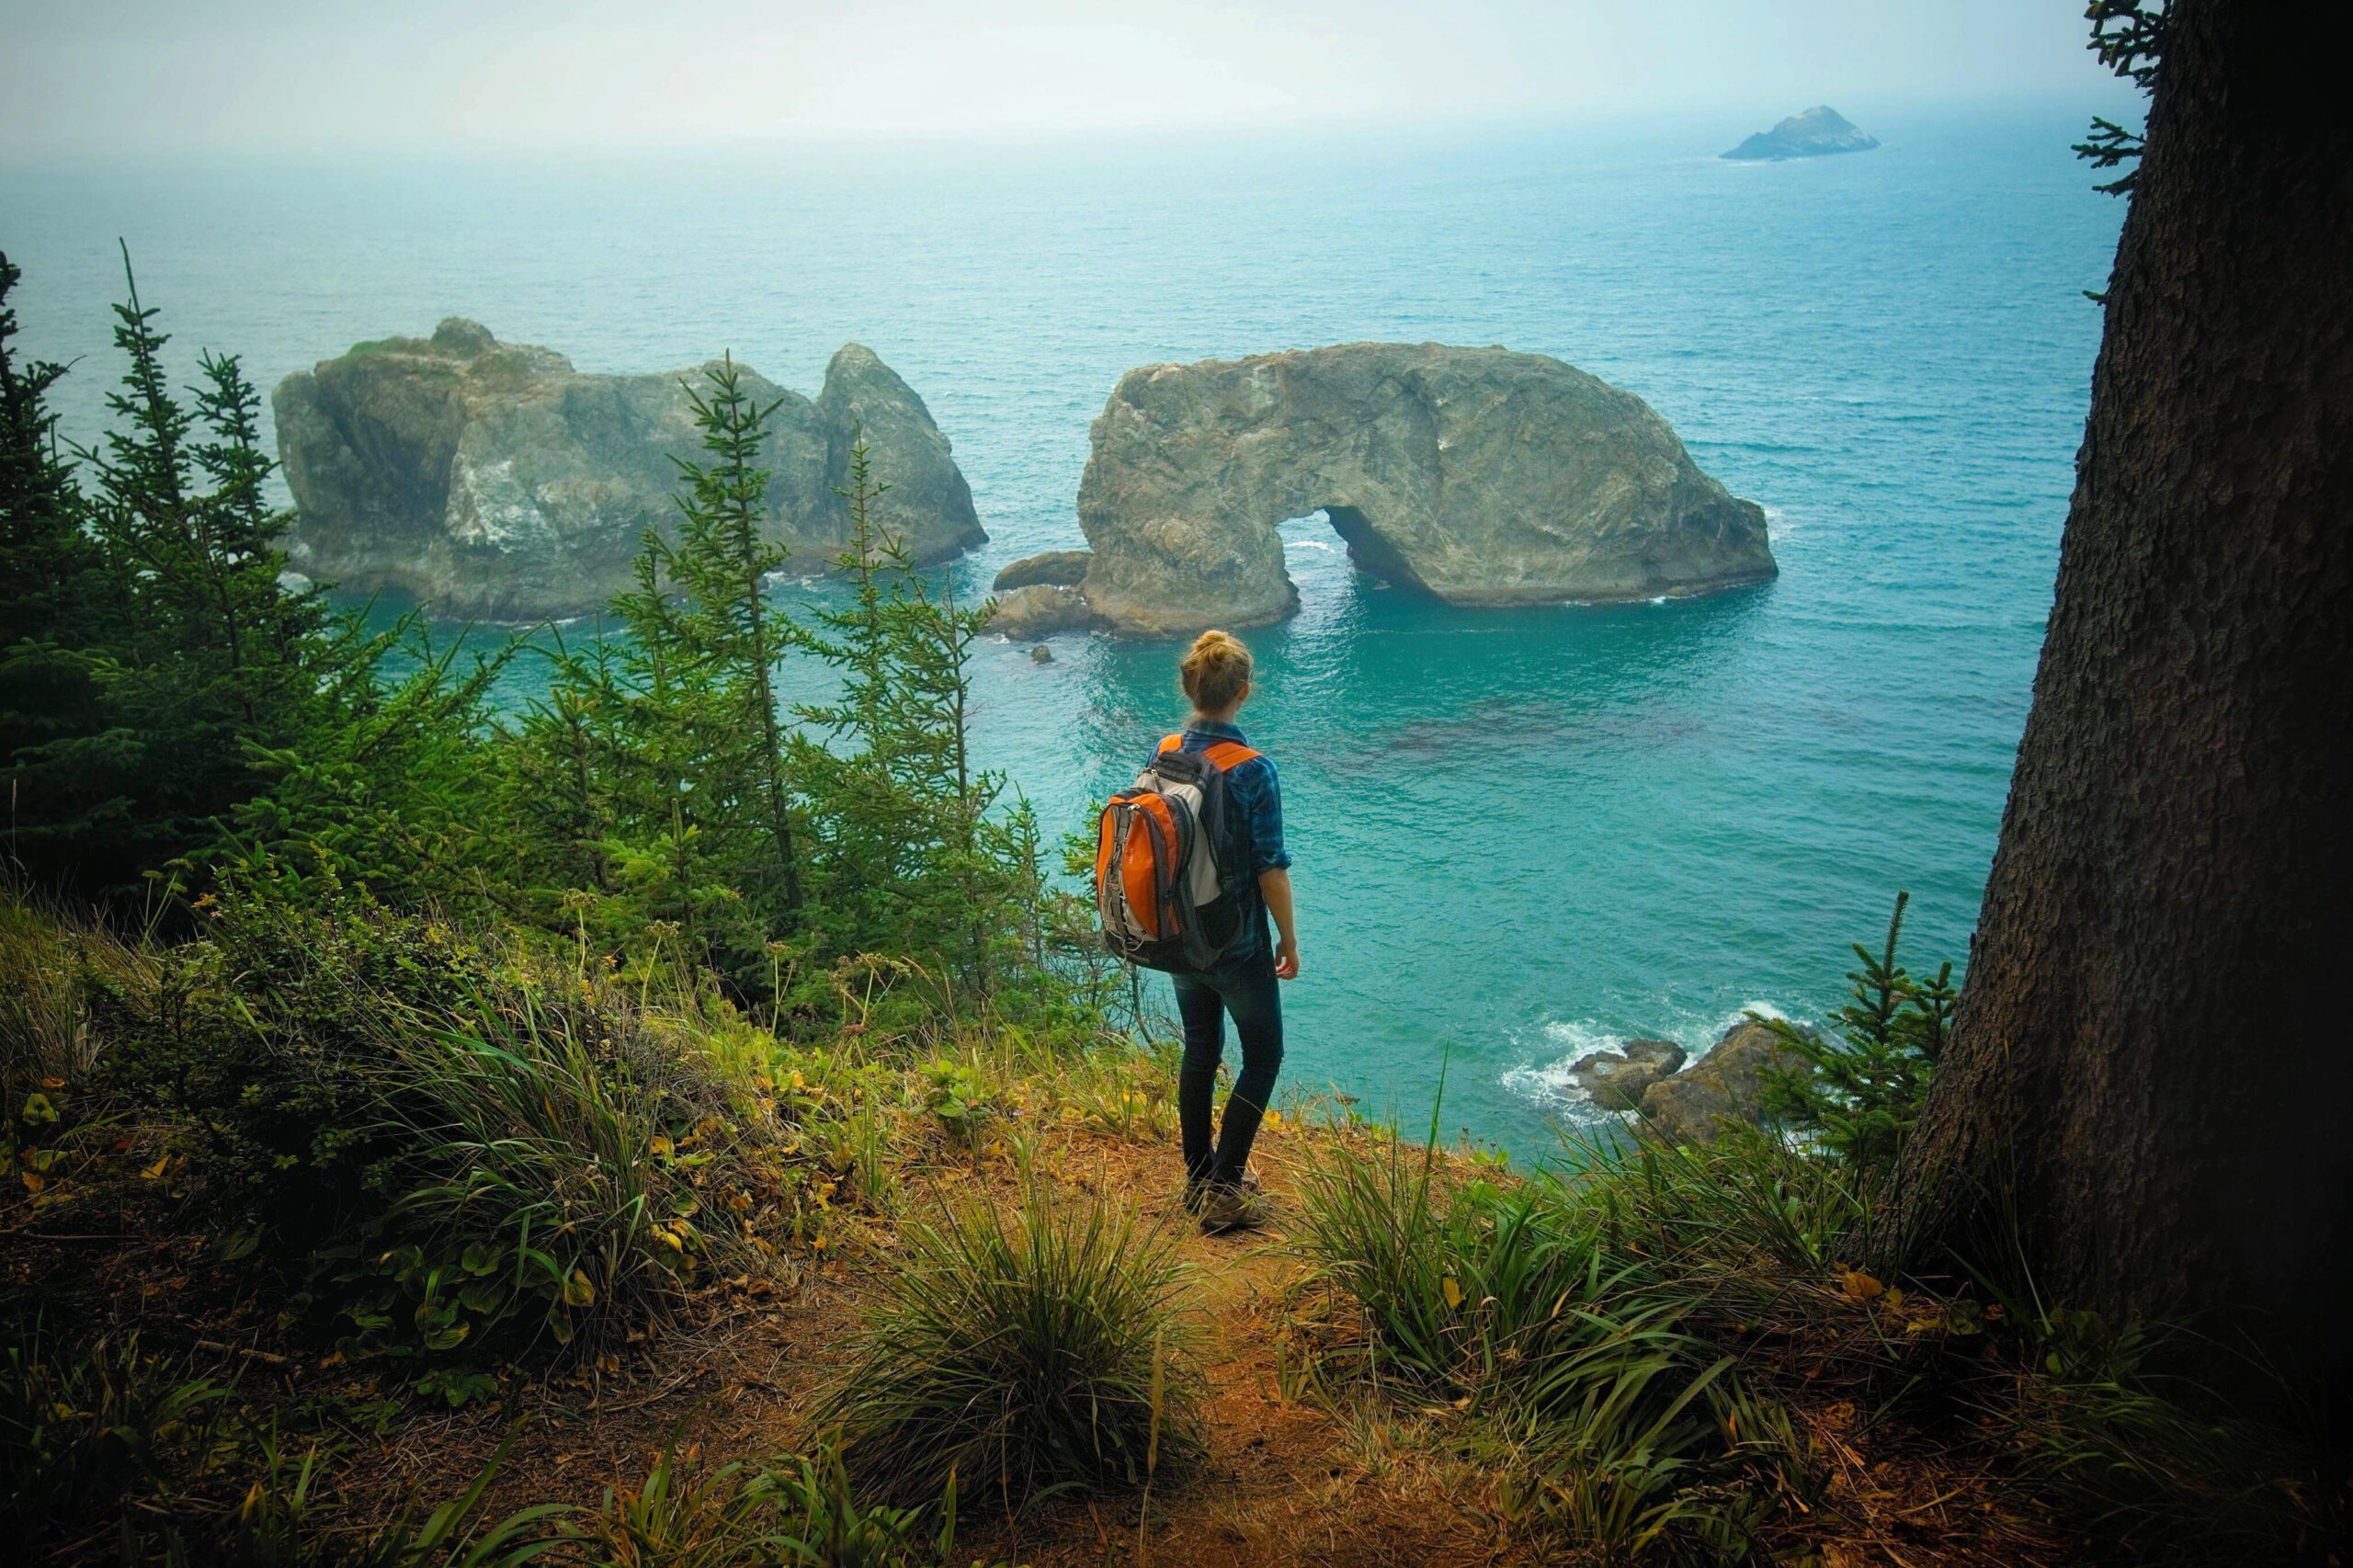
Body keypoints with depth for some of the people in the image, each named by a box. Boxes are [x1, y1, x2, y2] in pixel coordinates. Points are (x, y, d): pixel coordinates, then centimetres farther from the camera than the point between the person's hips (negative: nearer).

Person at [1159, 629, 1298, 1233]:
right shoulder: (1253, 770, -21)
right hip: (1238, 944, -6)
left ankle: (1198, 1177, 30)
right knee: (1263, 1057, 11)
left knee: (1200, 1052, 20)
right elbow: (1271, 868, -17)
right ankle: (1223, 1189, 9)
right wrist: (1289, 937, -3)